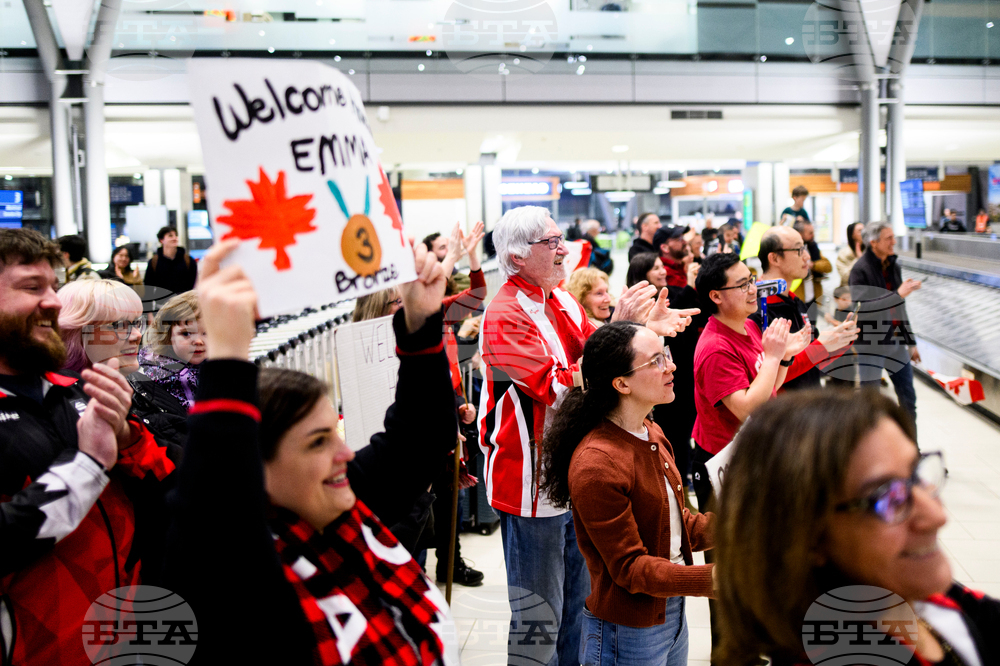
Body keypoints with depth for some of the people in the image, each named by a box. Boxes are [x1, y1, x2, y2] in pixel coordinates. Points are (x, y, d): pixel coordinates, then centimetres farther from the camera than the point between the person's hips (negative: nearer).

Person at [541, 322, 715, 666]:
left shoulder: (652, 434, 5)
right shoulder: (596, 463, -25)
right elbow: (629, 567, -22)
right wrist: (712, 579, -30)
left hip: (672, 612, 9)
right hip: (628, 633, -8)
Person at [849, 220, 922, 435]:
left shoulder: (893, 266, 9)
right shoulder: (860, 270, -13)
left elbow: (900, 309, 17)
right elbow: (861, 308, -25)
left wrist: (910, 342, 18)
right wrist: (899, 294, -28)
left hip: (894, 342, 7)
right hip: (870, 346, -7)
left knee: (908, 399, 12)